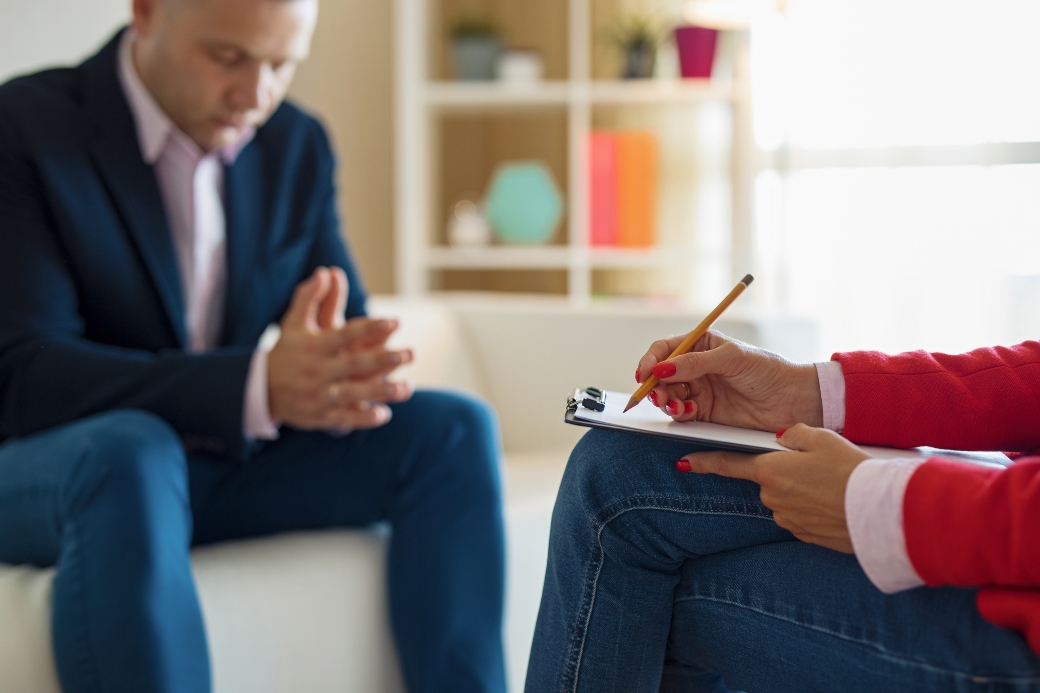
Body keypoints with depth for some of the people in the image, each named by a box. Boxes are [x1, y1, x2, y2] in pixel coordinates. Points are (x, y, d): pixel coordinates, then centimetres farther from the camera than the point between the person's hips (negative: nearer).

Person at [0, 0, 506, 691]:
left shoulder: (297, 147, 3)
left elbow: (350, 333, 2)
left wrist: (343, 379, -26)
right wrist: (260, 386, -39)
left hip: (228, 460, 6)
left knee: (455, 430, -12)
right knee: (130, 455, -39)